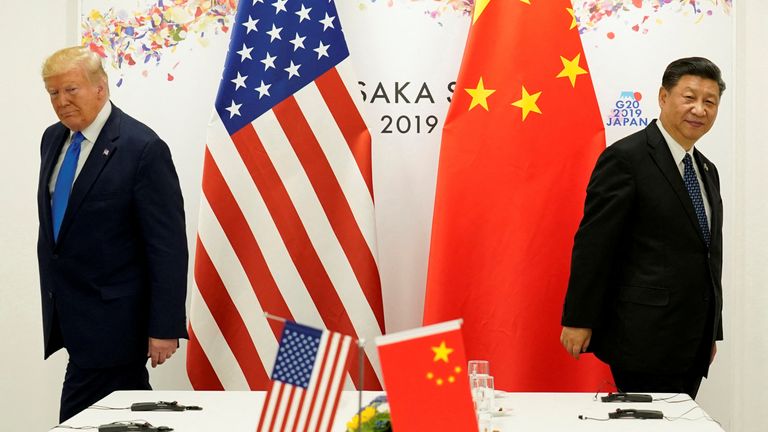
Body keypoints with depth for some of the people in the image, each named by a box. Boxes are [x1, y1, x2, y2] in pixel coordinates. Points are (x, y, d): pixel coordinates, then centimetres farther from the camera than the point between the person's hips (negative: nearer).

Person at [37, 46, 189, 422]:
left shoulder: (143, 148, -15)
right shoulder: (53, 139, 8)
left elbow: (168, 245, -16)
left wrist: (165, 327, -17)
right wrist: (51, 299, 19)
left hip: (112, 317, -7)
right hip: (66, 313, 7)